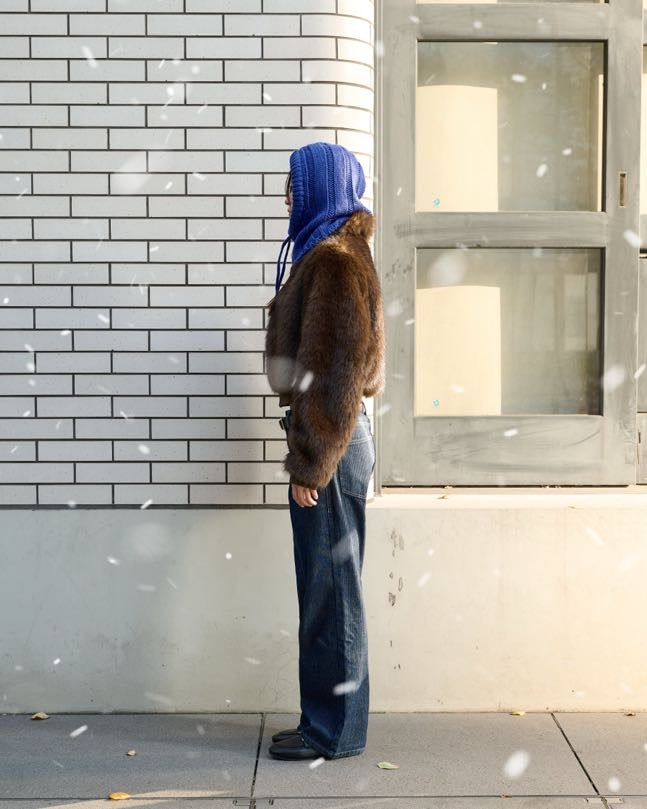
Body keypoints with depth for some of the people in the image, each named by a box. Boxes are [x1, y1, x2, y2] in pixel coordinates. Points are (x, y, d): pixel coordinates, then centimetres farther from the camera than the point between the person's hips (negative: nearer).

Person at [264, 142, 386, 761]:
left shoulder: (336, 261, -15)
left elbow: (335, 372, -19)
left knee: (330, 589, -1)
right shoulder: (328, 254, 16)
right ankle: (327, 720, 25)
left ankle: (334, 732, 12)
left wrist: (310, 463, -18)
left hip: (331, 445, -10)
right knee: (324, 589, 14)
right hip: (330, 438, 10)